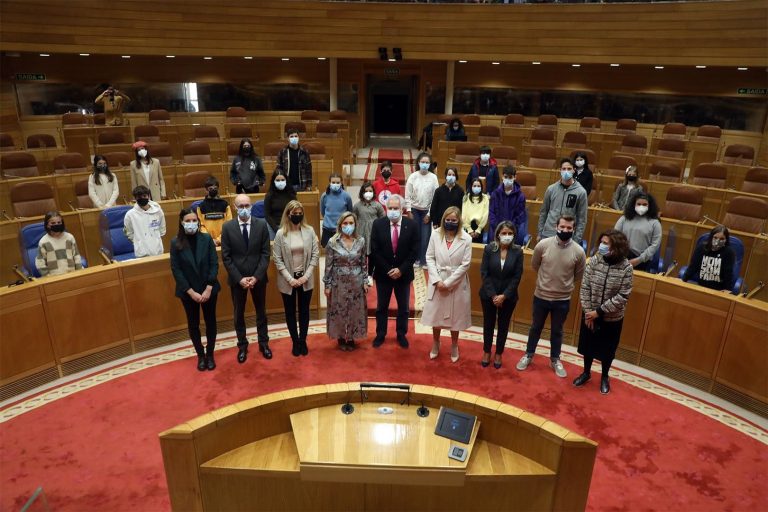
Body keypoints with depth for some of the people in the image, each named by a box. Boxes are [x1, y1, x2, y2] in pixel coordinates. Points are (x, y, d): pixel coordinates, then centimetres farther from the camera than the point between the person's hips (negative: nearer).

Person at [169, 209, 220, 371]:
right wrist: (191, 292, -14)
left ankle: (210, 354, 27)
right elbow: (176, 270, -8)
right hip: (188, 292, 0)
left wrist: (208, 289, -13)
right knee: (193, 324, 11)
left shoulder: (207, 239, -5)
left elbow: (214, 264, -6)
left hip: (208, 289, 1)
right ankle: (200, 355, 28)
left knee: (210, 322, 10)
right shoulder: (176, 243, -7)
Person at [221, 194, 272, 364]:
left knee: (261, 311, 15)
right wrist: (239, 278, -14)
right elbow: (226, 257, -6)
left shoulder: (261, 224, -6)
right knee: (239, 314, 12)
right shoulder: (227, 227, -6)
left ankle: (263, 343, 30)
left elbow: (265, 253, -6)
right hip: (237, 279, 0)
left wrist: (256, 276, -14)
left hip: (258, 277, 0)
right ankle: (242, 345, 28)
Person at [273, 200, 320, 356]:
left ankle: (303, 341, 27)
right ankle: (295, 342, 26)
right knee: (290, 312, 10)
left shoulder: (309, 231, -5)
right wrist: (290, 279, -13)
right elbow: (277, 259, -7)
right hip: (288, 280, -1)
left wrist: (306, 276, -10)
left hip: (305, 279, 1)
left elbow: (315, 255, -3)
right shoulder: (281, 234, -8)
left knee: (304, 311, 12)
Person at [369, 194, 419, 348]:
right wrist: (388, 270, -15)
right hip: (383, 273, 0)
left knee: (403, 307, 14)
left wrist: (401, 269, -16)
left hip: (403, 273, 0)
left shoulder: (412, 225, -8)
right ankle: (380, 334, 30)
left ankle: (401, 334, 32)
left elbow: (414, 251, -8)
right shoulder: (378, 224, -8)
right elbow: (374, 251, -9)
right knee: (381, 307, 14)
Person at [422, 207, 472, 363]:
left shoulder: (466, 239, -11)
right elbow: (429, 258, -3)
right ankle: (435, 344, 36)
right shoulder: (436, 235, -6)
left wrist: (448, 283, -13)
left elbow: (465, 264, -10)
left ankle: (454, 346, 34)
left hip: (457, 284, -1)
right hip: (437, 282, 2)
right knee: (436, 314, 13)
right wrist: (437, 280, -12)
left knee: (455, 316, 11)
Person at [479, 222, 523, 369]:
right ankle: (487, 352, 32)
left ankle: (498, 354, 31)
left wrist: (504, 296, -15)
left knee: (503, 325, 13)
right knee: (488, 324, 13)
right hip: (489, 295, 0)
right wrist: (493, 295, -15)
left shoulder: (518, 252, -7)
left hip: (508, 296, 0)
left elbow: (517, 277, -8)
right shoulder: (489, 249, -8)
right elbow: (484, 274, -9)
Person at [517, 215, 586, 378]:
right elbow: (534, 265, 4)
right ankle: (528, 355, 37)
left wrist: (564, 284, 11)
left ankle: (555, 360, 37)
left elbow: (578, 274, 5)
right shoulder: (543, 245, -14)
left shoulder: (578, 251, -14)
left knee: (557, 331, 18)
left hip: (563, 300, 0)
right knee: (536, 327, 18)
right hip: (541, 296, 0)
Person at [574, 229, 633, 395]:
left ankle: (604, 377, 41)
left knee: (607, 350, 17)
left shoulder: (626, 267, -17)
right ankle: (586, 373, 42)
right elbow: (585, 287, -8)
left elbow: (622, 296, -16)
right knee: (588, 345, 19)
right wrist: (588, 311, -13)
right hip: (590, 315, 2)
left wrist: (599, 311, -18)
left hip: (612, 318, -2)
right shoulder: (594, 261, -12)